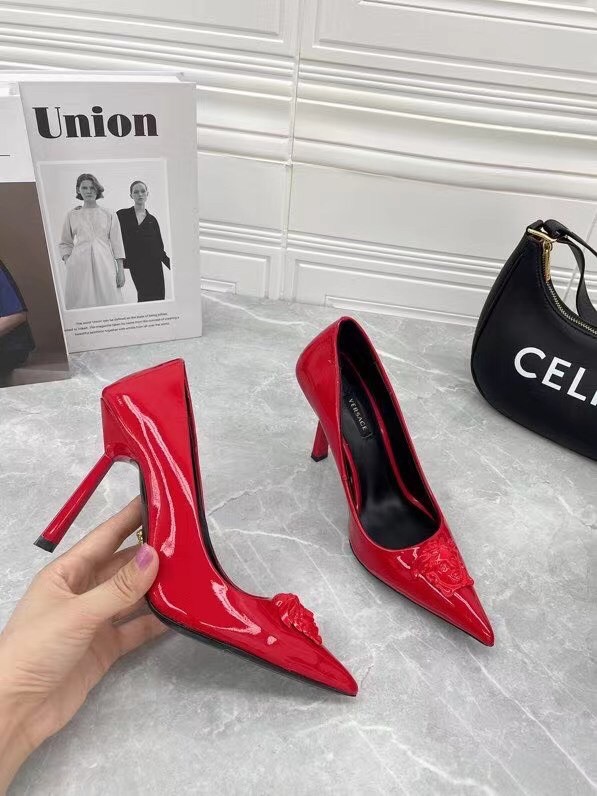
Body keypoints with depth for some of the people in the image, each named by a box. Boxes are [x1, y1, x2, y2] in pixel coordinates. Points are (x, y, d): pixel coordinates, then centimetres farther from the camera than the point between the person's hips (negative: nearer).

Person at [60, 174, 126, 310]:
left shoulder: (109, 214, 10)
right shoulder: (72, 215, 13)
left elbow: (116, 242, 7)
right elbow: (65, 244, 17)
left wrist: (120, 269, 0)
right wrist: (67, 262, 0)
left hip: (104, 264, 0)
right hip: (79, 264, 1)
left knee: (108, 300, -5)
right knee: (81, 302, -3)